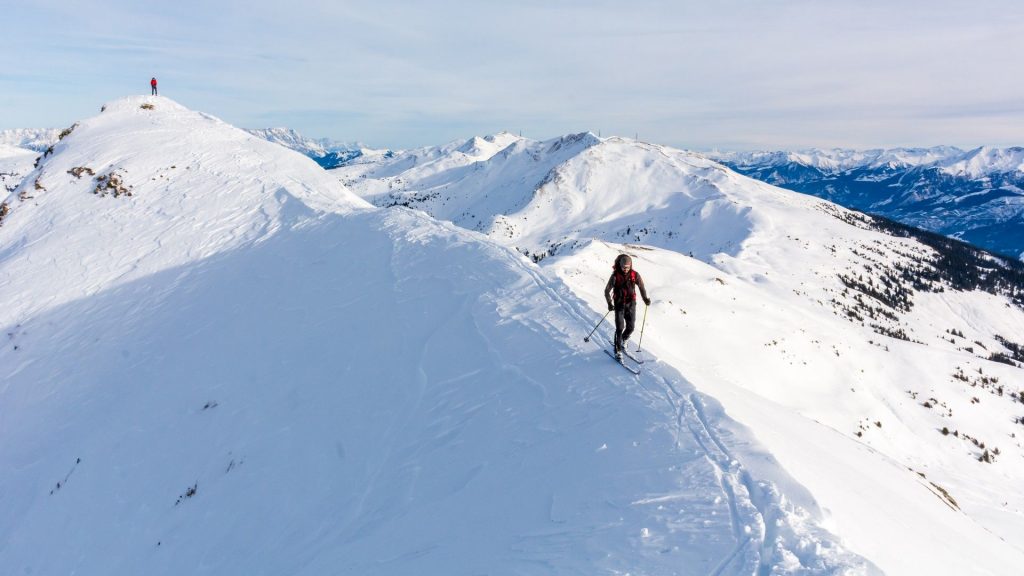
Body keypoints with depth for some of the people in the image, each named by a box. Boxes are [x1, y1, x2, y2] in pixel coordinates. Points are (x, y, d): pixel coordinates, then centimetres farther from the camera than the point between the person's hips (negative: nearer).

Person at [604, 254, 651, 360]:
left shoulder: (635, 275, -6)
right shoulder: (615, 276, -12)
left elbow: (641, 286, 8)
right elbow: (607, 291, -6)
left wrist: (645, 298, -4)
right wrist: (609, 303, -16)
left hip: (631, 304, 3)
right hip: (619, 304, -3)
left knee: (631, 327, 6)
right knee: (620, 328, -9)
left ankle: (623, 341, 36)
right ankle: (618, 351, 0)